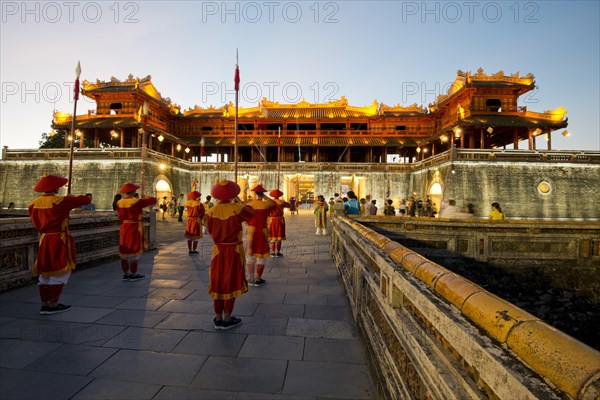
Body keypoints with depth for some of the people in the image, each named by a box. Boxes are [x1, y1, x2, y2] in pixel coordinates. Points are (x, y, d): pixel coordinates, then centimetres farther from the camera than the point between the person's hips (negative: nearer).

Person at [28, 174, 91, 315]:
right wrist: (72, 198, 3)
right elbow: (86, 199, -15)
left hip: (43, 241, 7)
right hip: (59, 241, -7)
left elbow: (37, 224, 17)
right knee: (60, 273, 3)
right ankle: (52, 305, 8)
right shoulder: (59, 201, -17)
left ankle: (45, 305, 23)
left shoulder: (34, 203, 5)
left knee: (45, 272, 15)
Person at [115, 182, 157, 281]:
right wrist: (146, 199, 8)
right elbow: (153, 200, -12)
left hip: (124, 228, 7)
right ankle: (134, 275, 9)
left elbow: (121, 216, 9)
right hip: (135, 228, -7)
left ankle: (126, 274, 19)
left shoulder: (119, 203, 2)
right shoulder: (136, 202, -17)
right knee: (134, 251, 2)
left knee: (125, 251, 11)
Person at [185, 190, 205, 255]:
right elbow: (202, 213, -7)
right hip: (197, 221, -4)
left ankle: (189, 250, 16)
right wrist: (200, 219, 10)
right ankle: (194, 250, 8)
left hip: (189, 220, 5)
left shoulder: (187, 203, -2)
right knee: (196, 236, 4)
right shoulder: (199, 204, -15)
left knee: (189, 236, 12)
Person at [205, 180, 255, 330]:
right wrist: (239, 202, 14)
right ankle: (227, 319, 19)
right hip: (234, 251, -3)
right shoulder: (237, 209, -17)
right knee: (231, 284, 10)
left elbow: (210, 230, 4)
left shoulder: (211, 212, -8)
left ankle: (218, 319, 24)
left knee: (218, 283, 14)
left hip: (218, 251, 3)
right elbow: (251, 212, 3)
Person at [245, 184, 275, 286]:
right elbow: (273, 203, 12)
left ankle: (251, 279, 20)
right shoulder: (266, 204, -10)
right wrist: (264, 197, 7)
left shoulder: (248, 205, -3)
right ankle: (258, 280, 13)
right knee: (261, 256, 8)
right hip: (262, 232, -2)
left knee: (250, 256, 14)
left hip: (251, 231, 3)